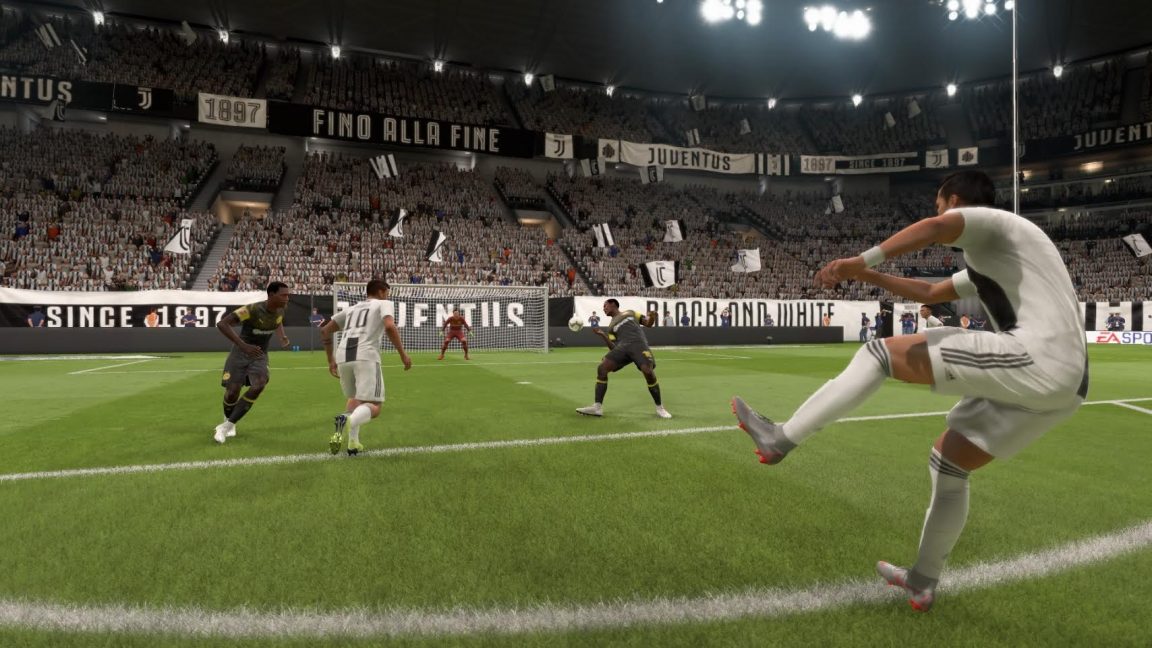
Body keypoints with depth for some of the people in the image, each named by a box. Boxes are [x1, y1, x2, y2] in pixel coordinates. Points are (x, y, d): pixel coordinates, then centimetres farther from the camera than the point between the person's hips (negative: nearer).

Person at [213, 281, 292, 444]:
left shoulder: (280, 311, -6)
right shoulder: (253, 309, -27)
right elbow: (221, 324, -32)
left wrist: (283, 337, 2)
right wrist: (243, 345, -40)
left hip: (260, 355, 4)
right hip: (241, 354, -4)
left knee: (259, 386, -21)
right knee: (232, 392, -4)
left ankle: (226, 426, -7)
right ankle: (229, 421, 32)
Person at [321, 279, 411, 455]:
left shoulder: (351, 308, 30)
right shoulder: (384, 304, 15)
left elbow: (325, 331, 30)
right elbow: (389, 327, -7)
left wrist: (331, 360, 34)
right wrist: (403, 355, -3)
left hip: (343, 357, 6)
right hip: (366, 357, -5)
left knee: (354, 398, 28)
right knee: (373, 407, -2)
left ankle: (353, 443, 14)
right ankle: (349, 420, -35)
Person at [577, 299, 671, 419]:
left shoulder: (630, 313, 27)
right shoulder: (611, 326, 29)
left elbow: (648, 323, 21)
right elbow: (613, 348, 17)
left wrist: (652, 317, -3)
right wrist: (602, 335, 5)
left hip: (639, 344, -3)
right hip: (623, 347, 3)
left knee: (648, 372, -26)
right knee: (602, 368, -15)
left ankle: (659, 408, -6)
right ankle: (597, 407, -11)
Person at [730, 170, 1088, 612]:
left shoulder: (990, 223, 3)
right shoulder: (991, 261, 33)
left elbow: (935, 227, -22)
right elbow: (932, 293, 43)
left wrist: (863, 259, -26)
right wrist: (870, 276, 41)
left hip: (1037, 357, -10)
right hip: (1065, 379, 10)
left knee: (881, 354, -8)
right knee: (948, 462, 20)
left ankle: (780, 439, -9)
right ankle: (923, 583, 31)